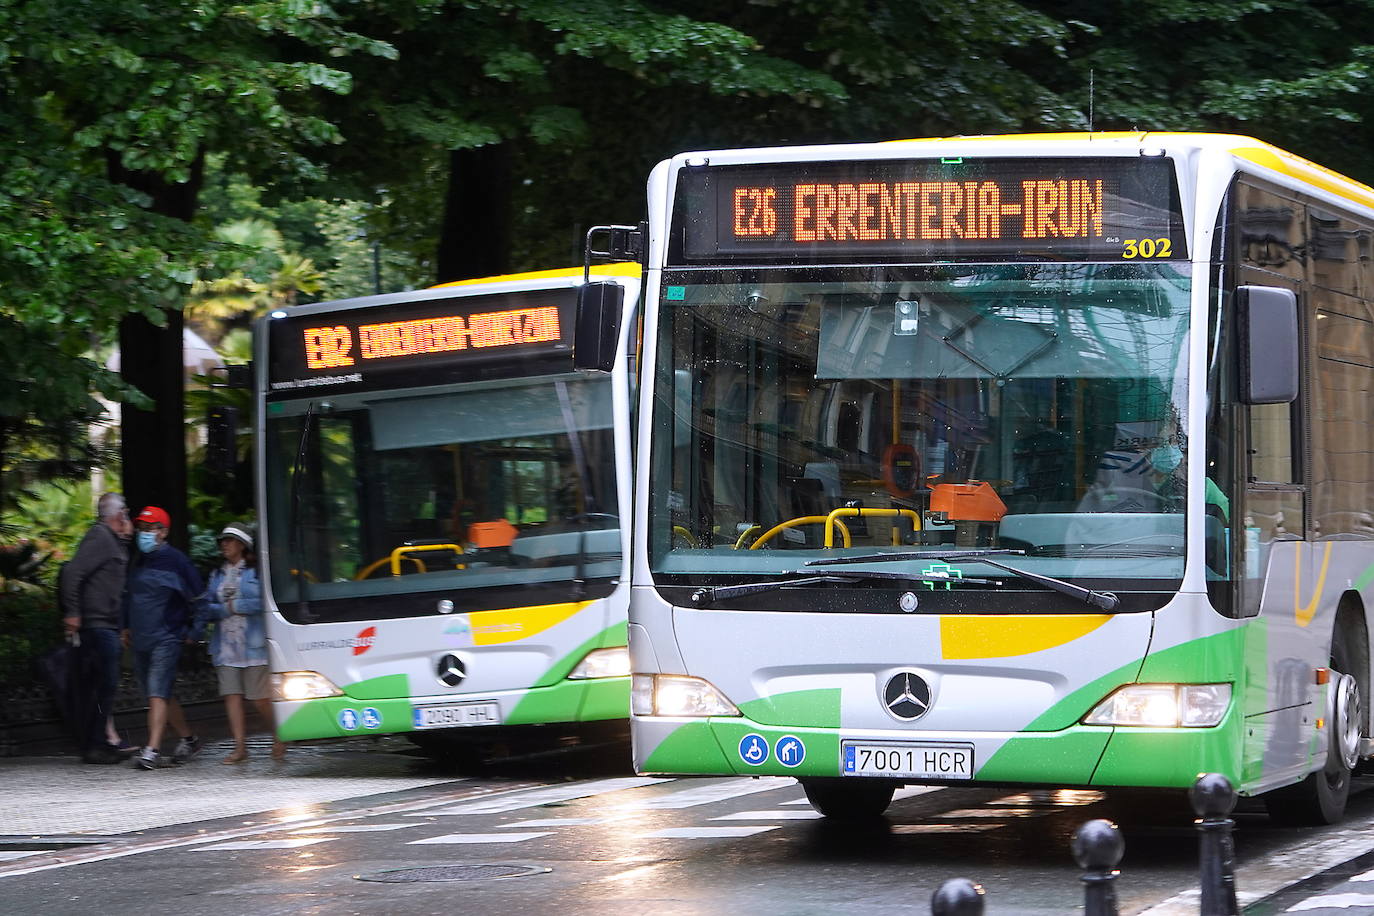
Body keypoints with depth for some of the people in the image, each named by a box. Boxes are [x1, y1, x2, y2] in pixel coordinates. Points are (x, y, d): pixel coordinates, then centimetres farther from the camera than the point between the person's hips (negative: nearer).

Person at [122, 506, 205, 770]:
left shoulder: (175, 560, -7)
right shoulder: (138, 561, 13)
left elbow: (199, 597, -2)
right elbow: (130, 597, 28)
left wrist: (192, 630, 1)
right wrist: (127, 626, 23)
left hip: (166, 639, -8)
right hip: (140, 640, 8)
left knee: (158, 694, -15)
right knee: (163, 695, 13)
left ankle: (152, 750, -20)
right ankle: (188, 739, 27)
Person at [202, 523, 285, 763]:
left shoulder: (257, 571, -1)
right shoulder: (217, 575, 16)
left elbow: (265, 602, -12)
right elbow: (208, 608, 11)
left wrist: (235, 605, -9)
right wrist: (226, 609, -8)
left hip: (253, 644, -5)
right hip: (226, 645, 5)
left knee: (261, 697, -4)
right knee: (231, 694, -3)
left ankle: (280, 737, 18)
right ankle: (240, 746, 1)